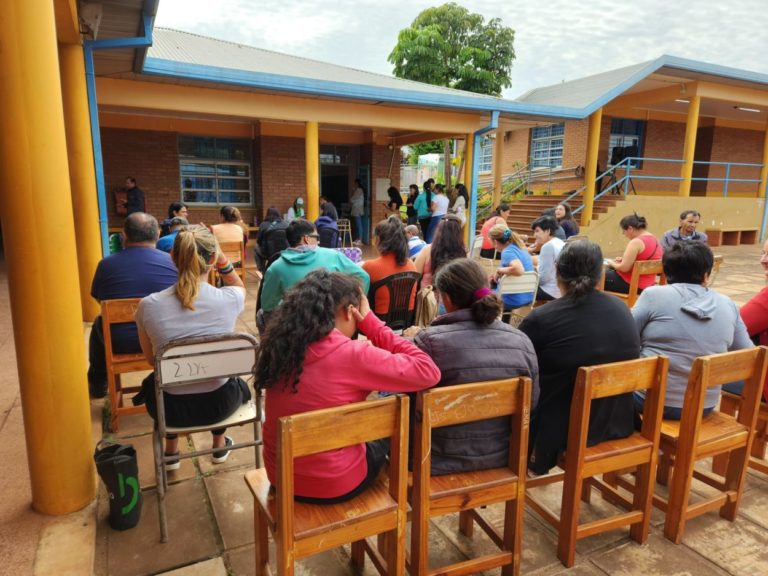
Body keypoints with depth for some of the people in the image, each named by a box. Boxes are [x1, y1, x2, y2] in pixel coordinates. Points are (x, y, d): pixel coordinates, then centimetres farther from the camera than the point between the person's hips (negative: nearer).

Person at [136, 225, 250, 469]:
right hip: (218, 404, 0)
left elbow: (151, 358, 1)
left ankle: (171, 450, 43)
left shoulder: (148, 305, -18)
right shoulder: (229, 299, -20)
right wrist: (221, 257, -5)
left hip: (171, 408, 1)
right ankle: (219, 443, 48)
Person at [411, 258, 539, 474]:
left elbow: (408, 405, -10)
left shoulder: (428, 340, -22)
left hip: (443, 462, -4)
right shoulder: (521, 341, -9)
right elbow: (532, 402, 4)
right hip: (502, 457, 5)